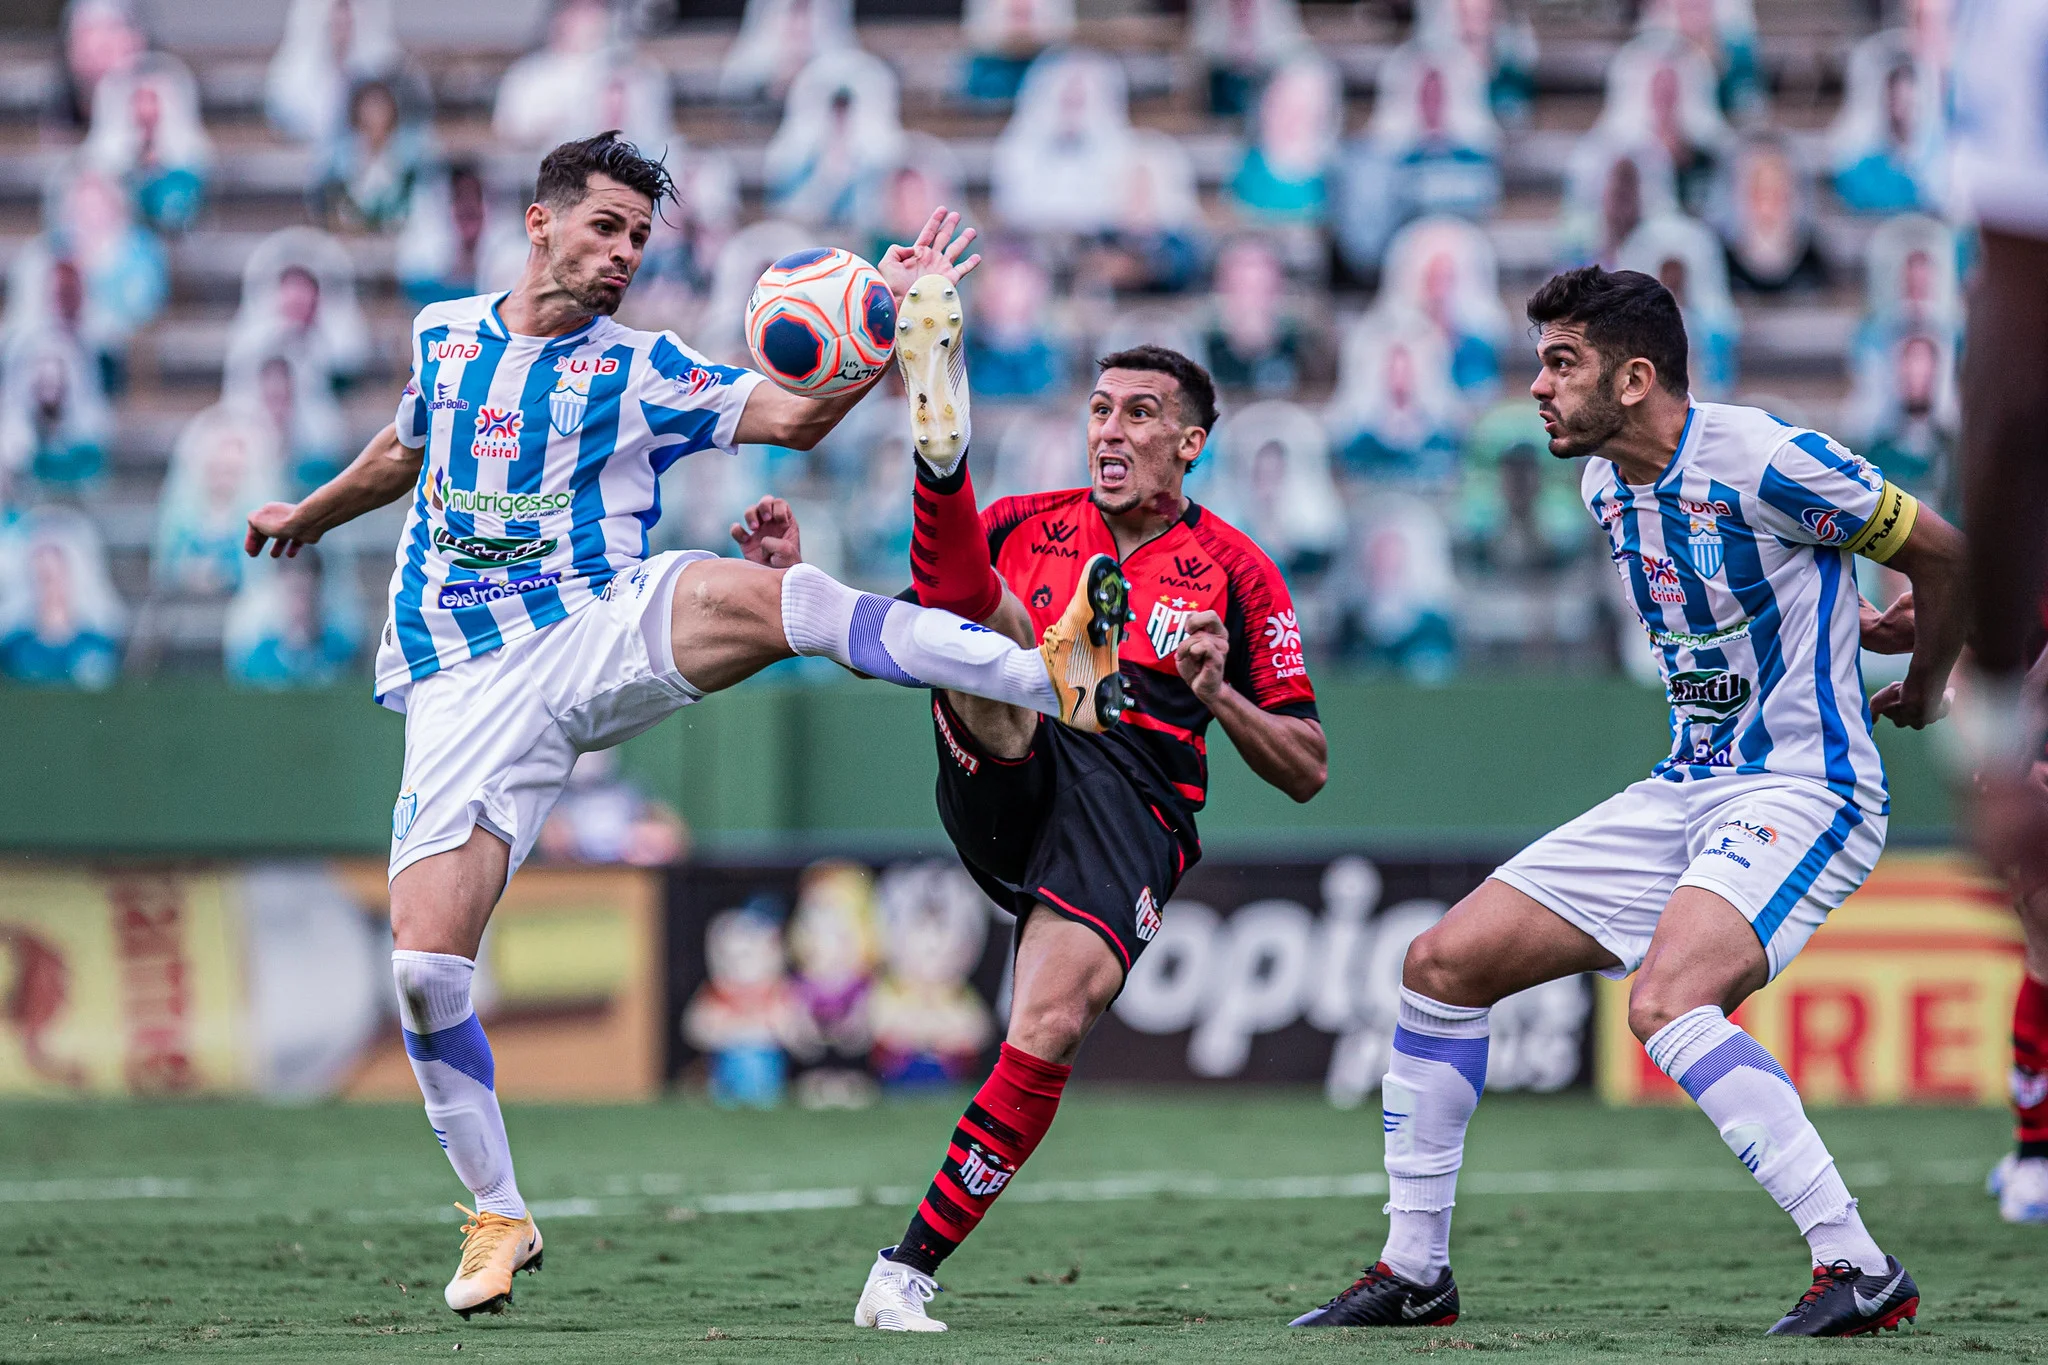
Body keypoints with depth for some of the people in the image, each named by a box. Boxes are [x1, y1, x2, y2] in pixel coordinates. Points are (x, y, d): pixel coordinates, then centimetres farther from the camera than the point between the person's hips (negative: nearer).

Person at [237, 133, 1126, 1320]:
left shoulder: (643, 372, 7)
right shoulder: (445, 333, 15)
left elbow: (794, 414, -7)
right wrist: (311, 513, 55)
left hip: (603, 633, -2)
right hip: (465, 682, 2)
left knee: (762, 594, -35)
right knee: (425, 964, -13)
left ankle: (1057, 677, -46)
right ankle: (498, 1214, 6)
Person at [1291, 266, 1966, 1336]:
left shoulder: (1761, 461, -18)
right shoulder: (1605, 485, 8)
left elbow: (1943, 553, -6)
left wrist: (1922, 694, 7)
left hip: (1805, 789, -9)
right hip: (1684, 793, 9)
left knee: (1665, 1003, -32)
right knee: (1442, 963, 3)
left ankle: (1859, 1269, -28)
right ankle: (1414, 1271, 12)